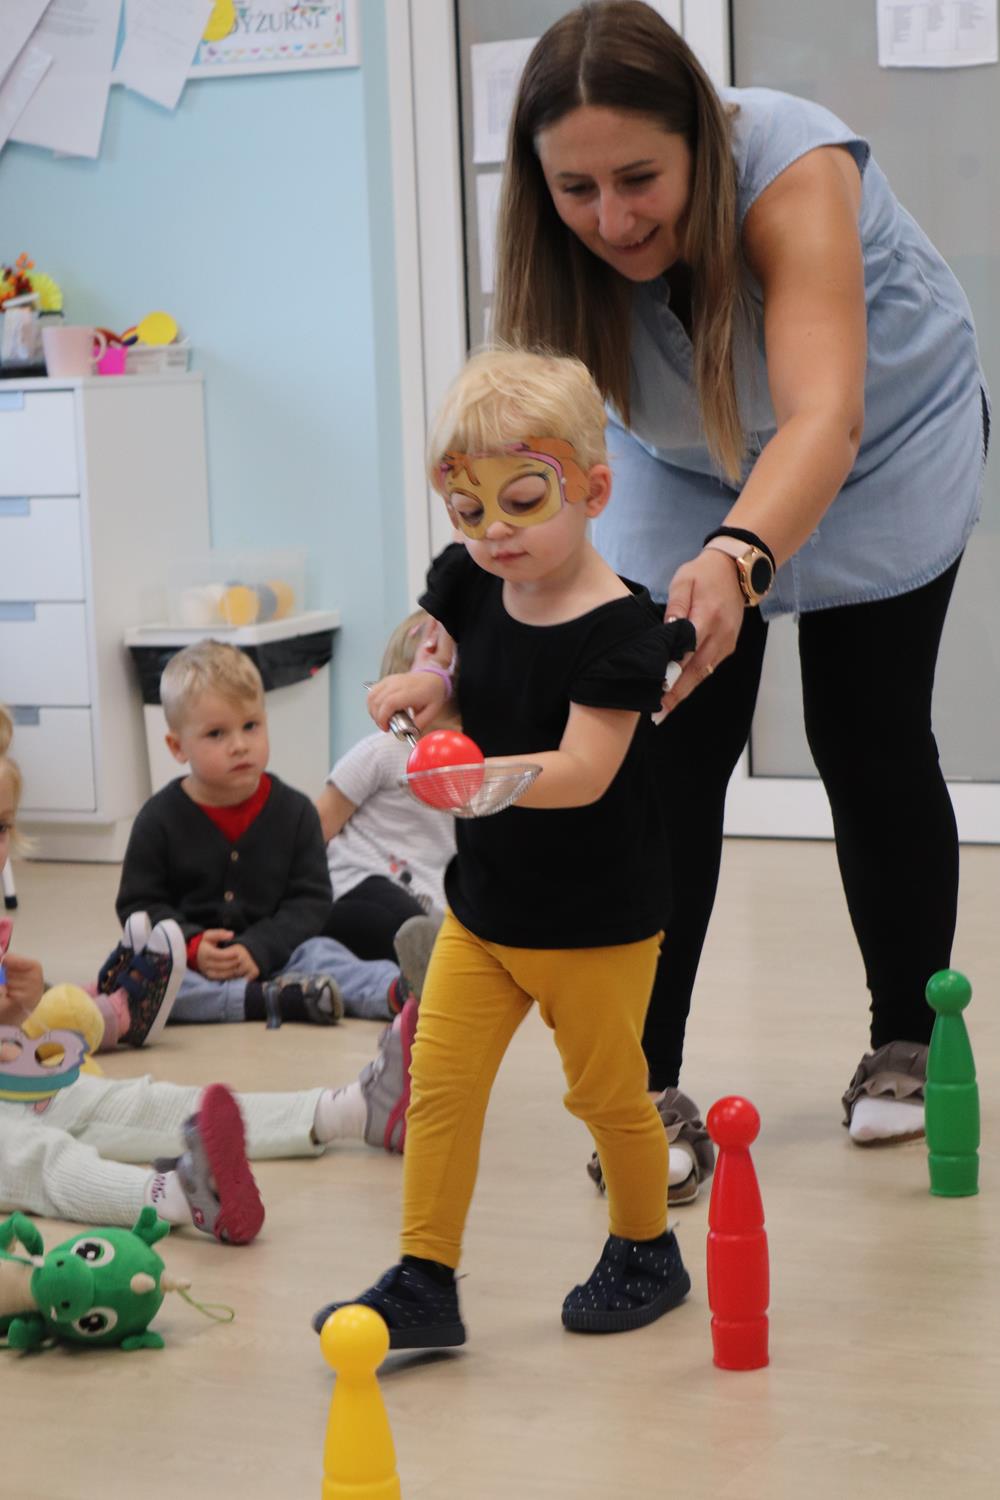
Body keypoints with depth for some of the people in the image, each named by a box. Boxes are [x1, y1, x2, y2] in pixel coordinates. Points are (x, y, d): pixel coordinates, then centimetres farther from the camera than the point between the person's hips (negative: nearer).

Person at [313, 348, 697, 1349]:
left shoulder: (620, 630, -22)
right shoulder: (469, 585, -2)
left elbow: (583, 771, -31)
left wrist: (479, 774, -48)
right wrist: (426, 688, -5)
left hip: (594, 922, -6)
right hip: (481, 906, 6)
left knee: (606, 1094, 11)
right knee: (438, 1088, 2)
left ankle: (645, 1252, 33)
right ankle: (423, 1283, 9)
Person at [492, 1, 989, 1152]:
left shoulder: (792, 169, -39)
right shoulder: (564, 244, -26)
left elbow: (824, 419, -52)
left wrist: (740, 557, -70)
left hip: (890, 441, -3)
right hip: (689, 468, 3)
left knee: (867, 736, -4)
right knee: (671, 751, -8)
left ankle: (906, 1039, 16)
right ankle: (645, 1082, -2)